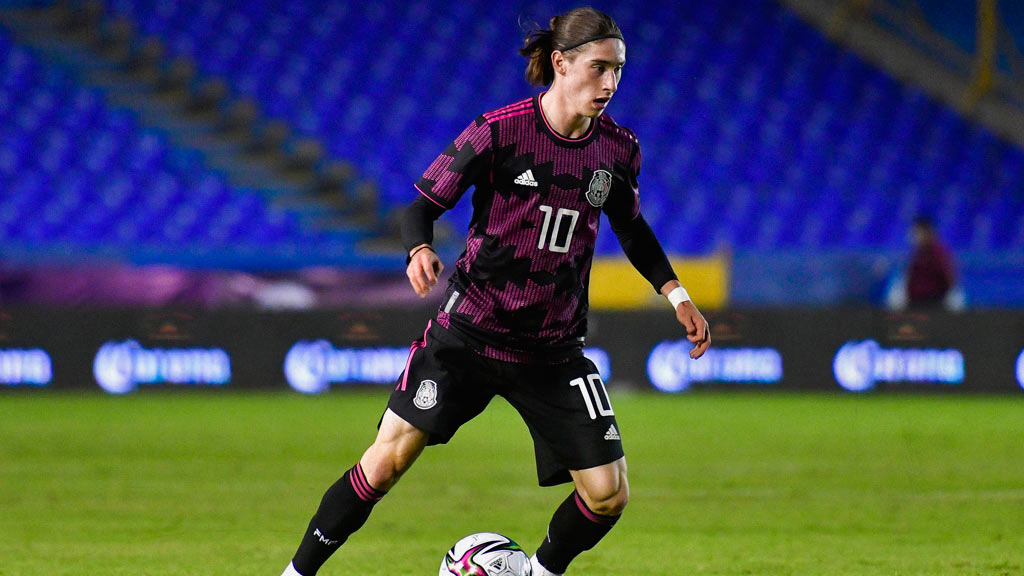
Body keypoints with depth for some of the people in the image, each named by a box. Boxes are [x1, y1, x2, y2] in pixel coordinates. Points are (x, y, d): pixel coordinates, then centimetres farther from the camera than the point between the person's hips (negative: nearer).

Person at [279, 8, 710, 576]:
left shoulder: (617, 149, 0)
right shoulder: (498, 131, -12)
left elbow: (631, 227, 19)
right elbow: (423, 202, -7)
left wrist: (675, 294, 10)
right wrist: (419, 250, -28)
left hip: (554, 348, 4)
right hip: (469, 331, -3)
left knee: (608, 495, -4)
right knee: (390, 457, -10)